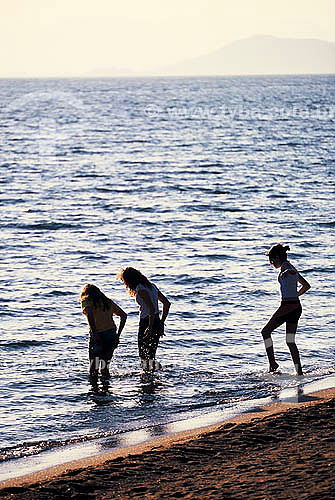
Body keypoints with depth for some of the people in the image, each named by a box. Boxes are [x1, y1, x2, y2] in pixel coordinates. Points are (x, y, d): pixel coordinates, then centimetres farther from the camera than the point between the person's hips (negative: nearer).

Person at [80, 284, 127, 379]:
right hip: (112, 334, 5)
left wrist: (94, 332, -18)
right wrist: (118, 334, 15)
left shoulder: (86, 301, 7)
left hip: (98, 335, -5)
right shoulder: (108, 301, 21)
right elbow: (123, 315, 17)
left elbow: (89, 312, -16)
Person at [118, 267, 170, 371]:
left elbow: (152, 309, -23)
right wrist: (161, 322, 15)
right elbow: (167, 303, 14)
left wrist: (150, 328, -22)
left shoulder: (141, 290, -15)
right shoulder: (151, 286, 12)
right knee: (150, 356, 12)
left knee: (144, 357, -2)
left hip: (146, 323, -9)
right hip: (157, 324, 9)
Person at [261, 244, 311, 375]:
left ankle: (272, 363, 4)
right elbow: (306, 285, 27)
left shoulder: (285, 266, -8)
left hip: (287, 306, -9)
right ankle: (299, 372, 2)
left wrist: (286, 272, -51)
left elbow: (293, 271, -33)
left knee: (266, 331, 7)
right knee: (290, 341, 9)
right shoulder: (291, 268, 19)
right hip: (297, 306, 9)